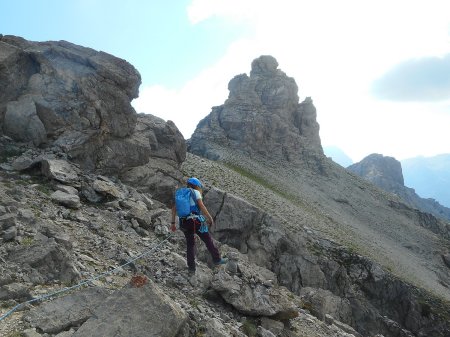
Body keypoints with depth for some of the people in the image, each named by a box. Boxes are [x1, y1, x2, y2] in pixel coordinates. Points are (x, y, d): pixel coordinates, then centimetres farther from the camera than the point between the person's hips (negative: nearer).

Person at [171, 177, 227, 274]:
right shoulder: (195, 192, 1)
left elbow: (174, 208, 11)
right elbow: (201, 206, -11)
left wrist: (173, 223, 13)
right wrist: (210, 217, -4)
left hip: (184, 222, 5)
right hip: (196, 221, -5)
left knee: (190, 244, 17)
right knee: (208, 240, 12)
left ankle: (191, 268, 15)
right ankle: (217, 259, 23)